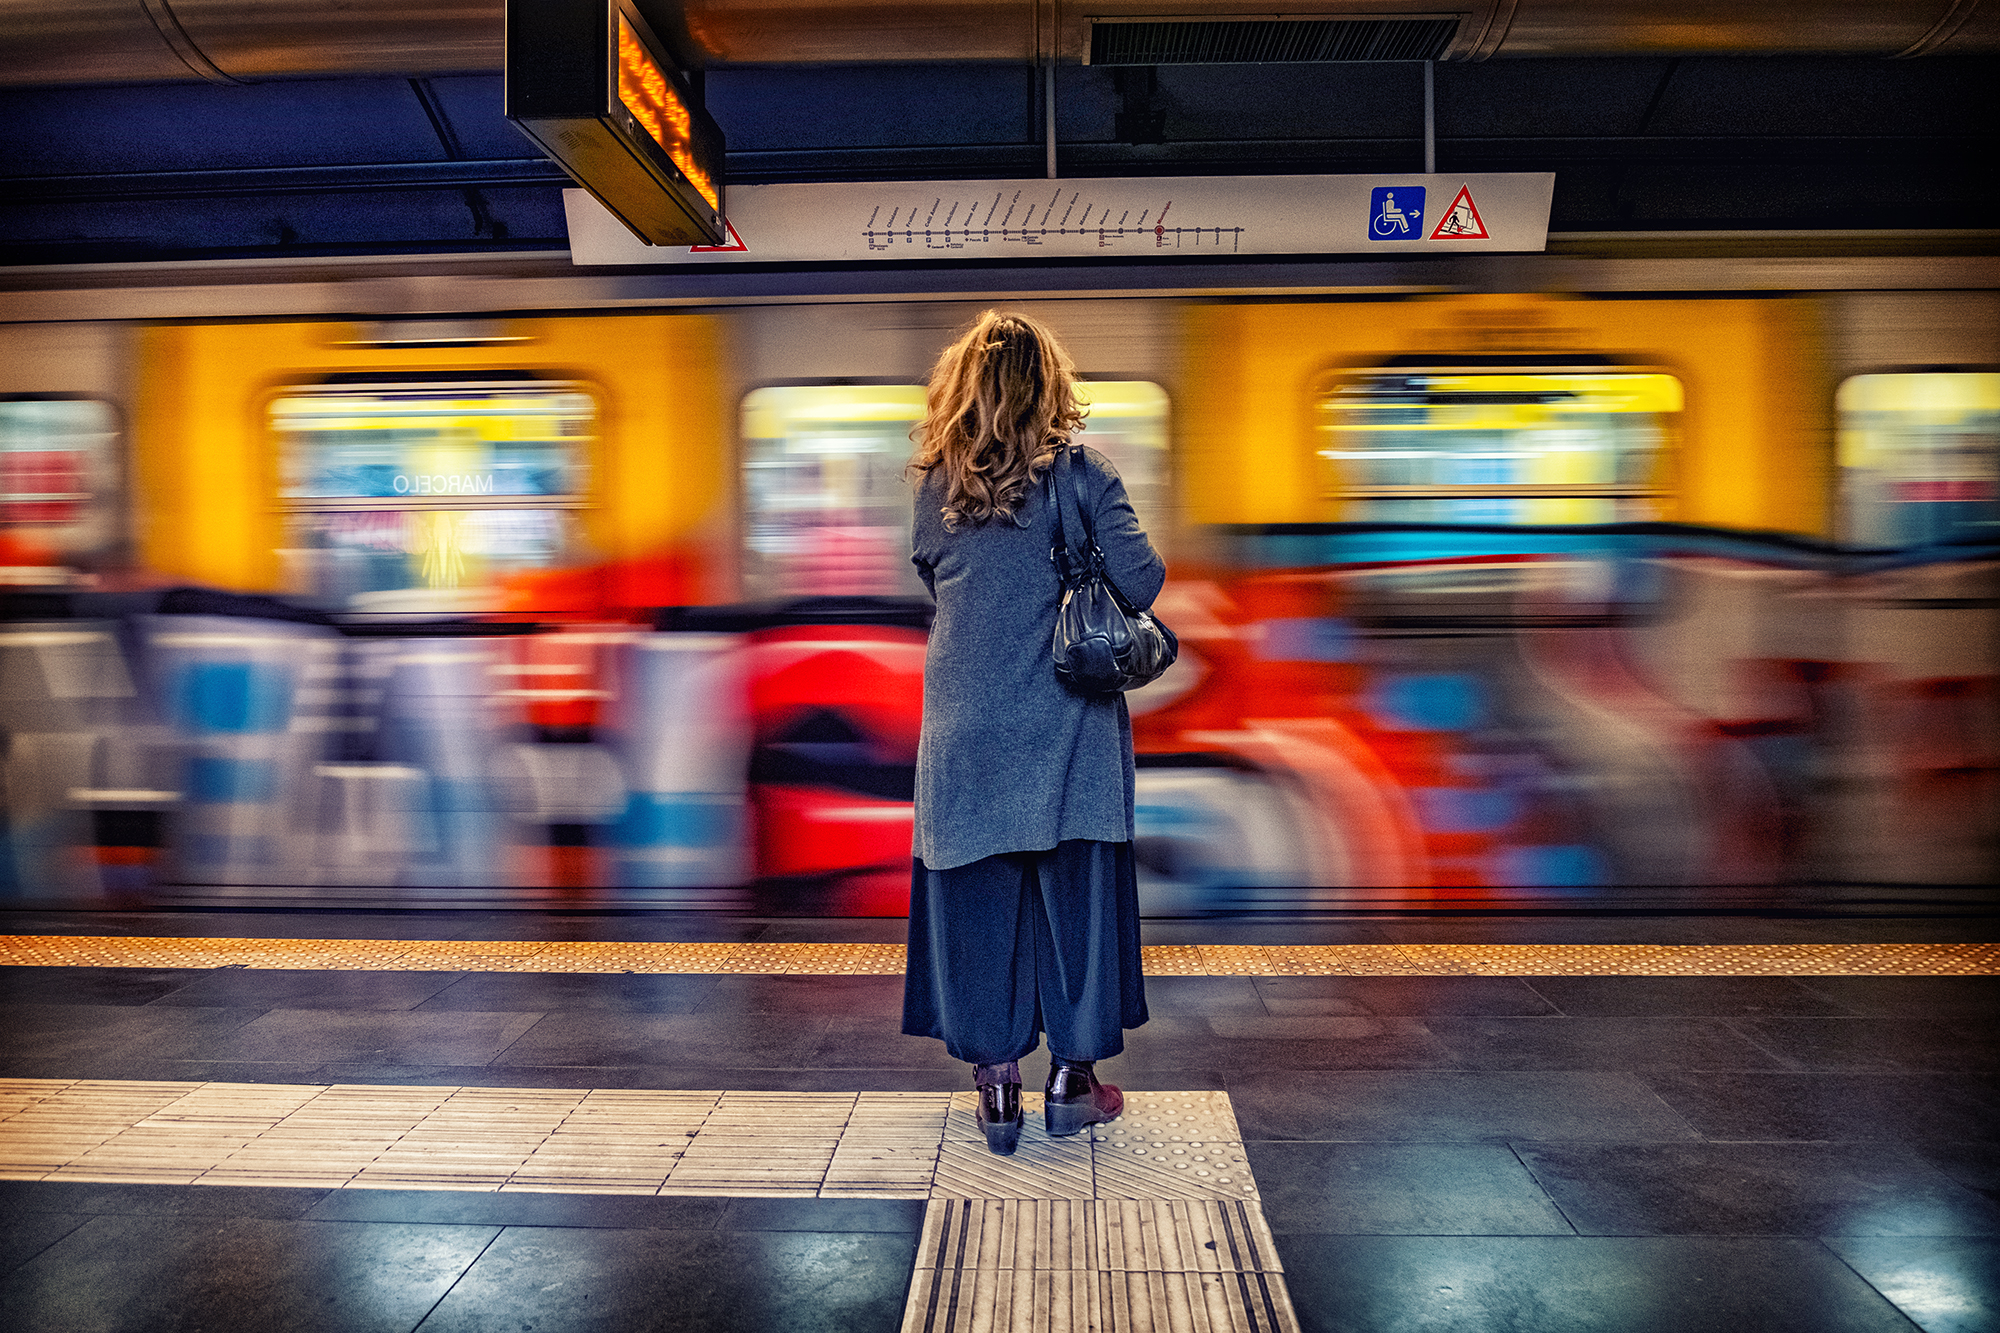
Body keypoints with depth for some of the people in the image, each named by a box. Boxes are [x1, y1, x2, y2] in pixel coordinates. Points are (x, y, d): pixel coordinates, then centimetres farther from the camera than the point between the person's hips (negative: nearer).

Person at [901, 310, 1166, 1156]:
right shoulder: (1080, 475, -8)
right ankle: (1072, 1078, 21)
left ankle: (995, 1086, 18)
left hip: (966, 728, 2)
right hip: (1066, 728, -2)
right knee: (1074, 891, 11)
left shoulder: (934, 483, 1)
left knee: (976, 897, 10)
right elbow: (1141, 583, -13)